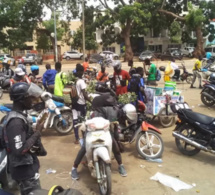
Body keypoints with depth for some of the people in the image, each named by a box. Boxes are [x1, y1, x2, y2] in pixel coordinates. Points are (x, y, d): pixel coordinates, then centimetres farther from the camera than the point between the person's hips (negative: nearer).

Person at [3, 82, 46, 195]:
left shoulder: (16, 116, 7)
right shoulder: (16, 121, -25)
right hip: (25, 170, -10)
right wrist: (37, 132, -23)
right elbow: (19, 150, -31)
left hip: (25, 167, 10)